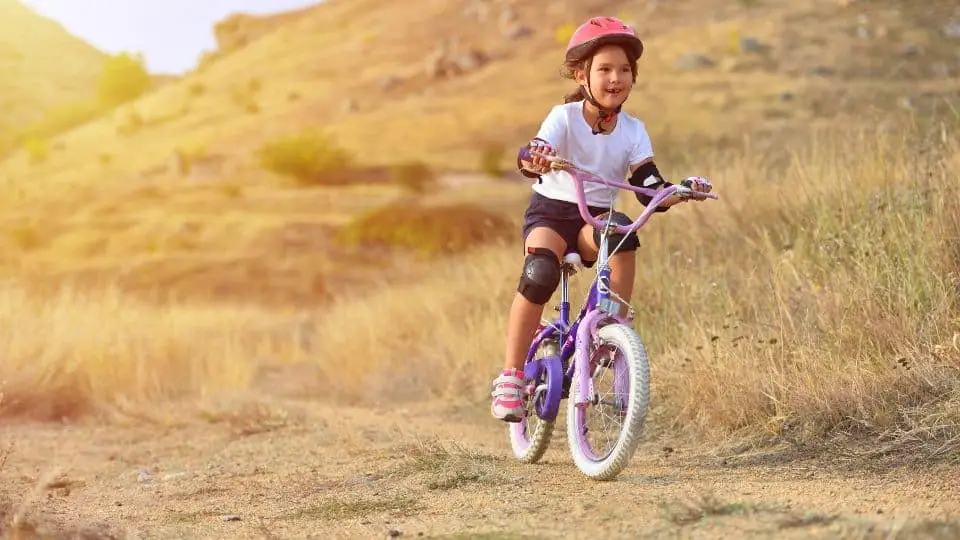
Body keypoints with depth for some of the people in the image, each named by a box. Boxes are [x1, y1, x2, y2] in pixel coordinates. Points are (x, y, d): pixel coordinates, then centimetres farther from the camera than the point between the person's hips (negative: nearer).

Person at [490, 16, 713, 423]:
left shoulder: (633, 131, -4)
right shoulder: (564, 118, -13)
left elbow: (650, 191, -11)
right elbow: (532, 157, -30)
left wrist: (681, 190, -32)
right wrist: (534, 160, -54)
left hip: (596, 219, 2)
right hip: (551, 210, -2)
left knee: (622, 232, -34)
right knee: (539, 275, -31)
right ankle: (510, 379, -22)